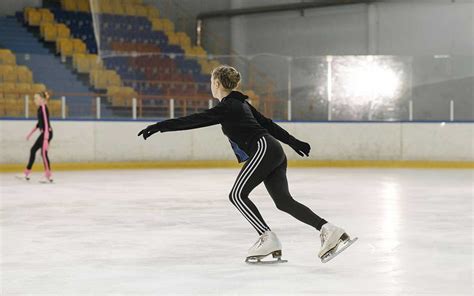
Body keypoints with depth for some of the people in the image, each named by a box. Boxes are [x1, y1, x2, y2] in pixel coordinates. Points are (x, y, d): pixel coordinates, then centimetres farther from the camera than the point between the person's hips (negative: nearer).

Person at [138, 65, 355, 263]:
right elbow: (268, 124, 26)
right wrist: (294, 143, 31)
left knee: (237, 195, -7)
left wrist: (159, 126, -15)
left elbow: (194, 120, -14)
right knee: (283, 200, 4)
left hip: (263, 149, -10)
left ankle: (268, 239, -13)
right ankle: (329, 230, -4)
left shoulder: (227, 107, -6)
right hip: (275, 151, 10)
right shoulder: (240, 103, 22)